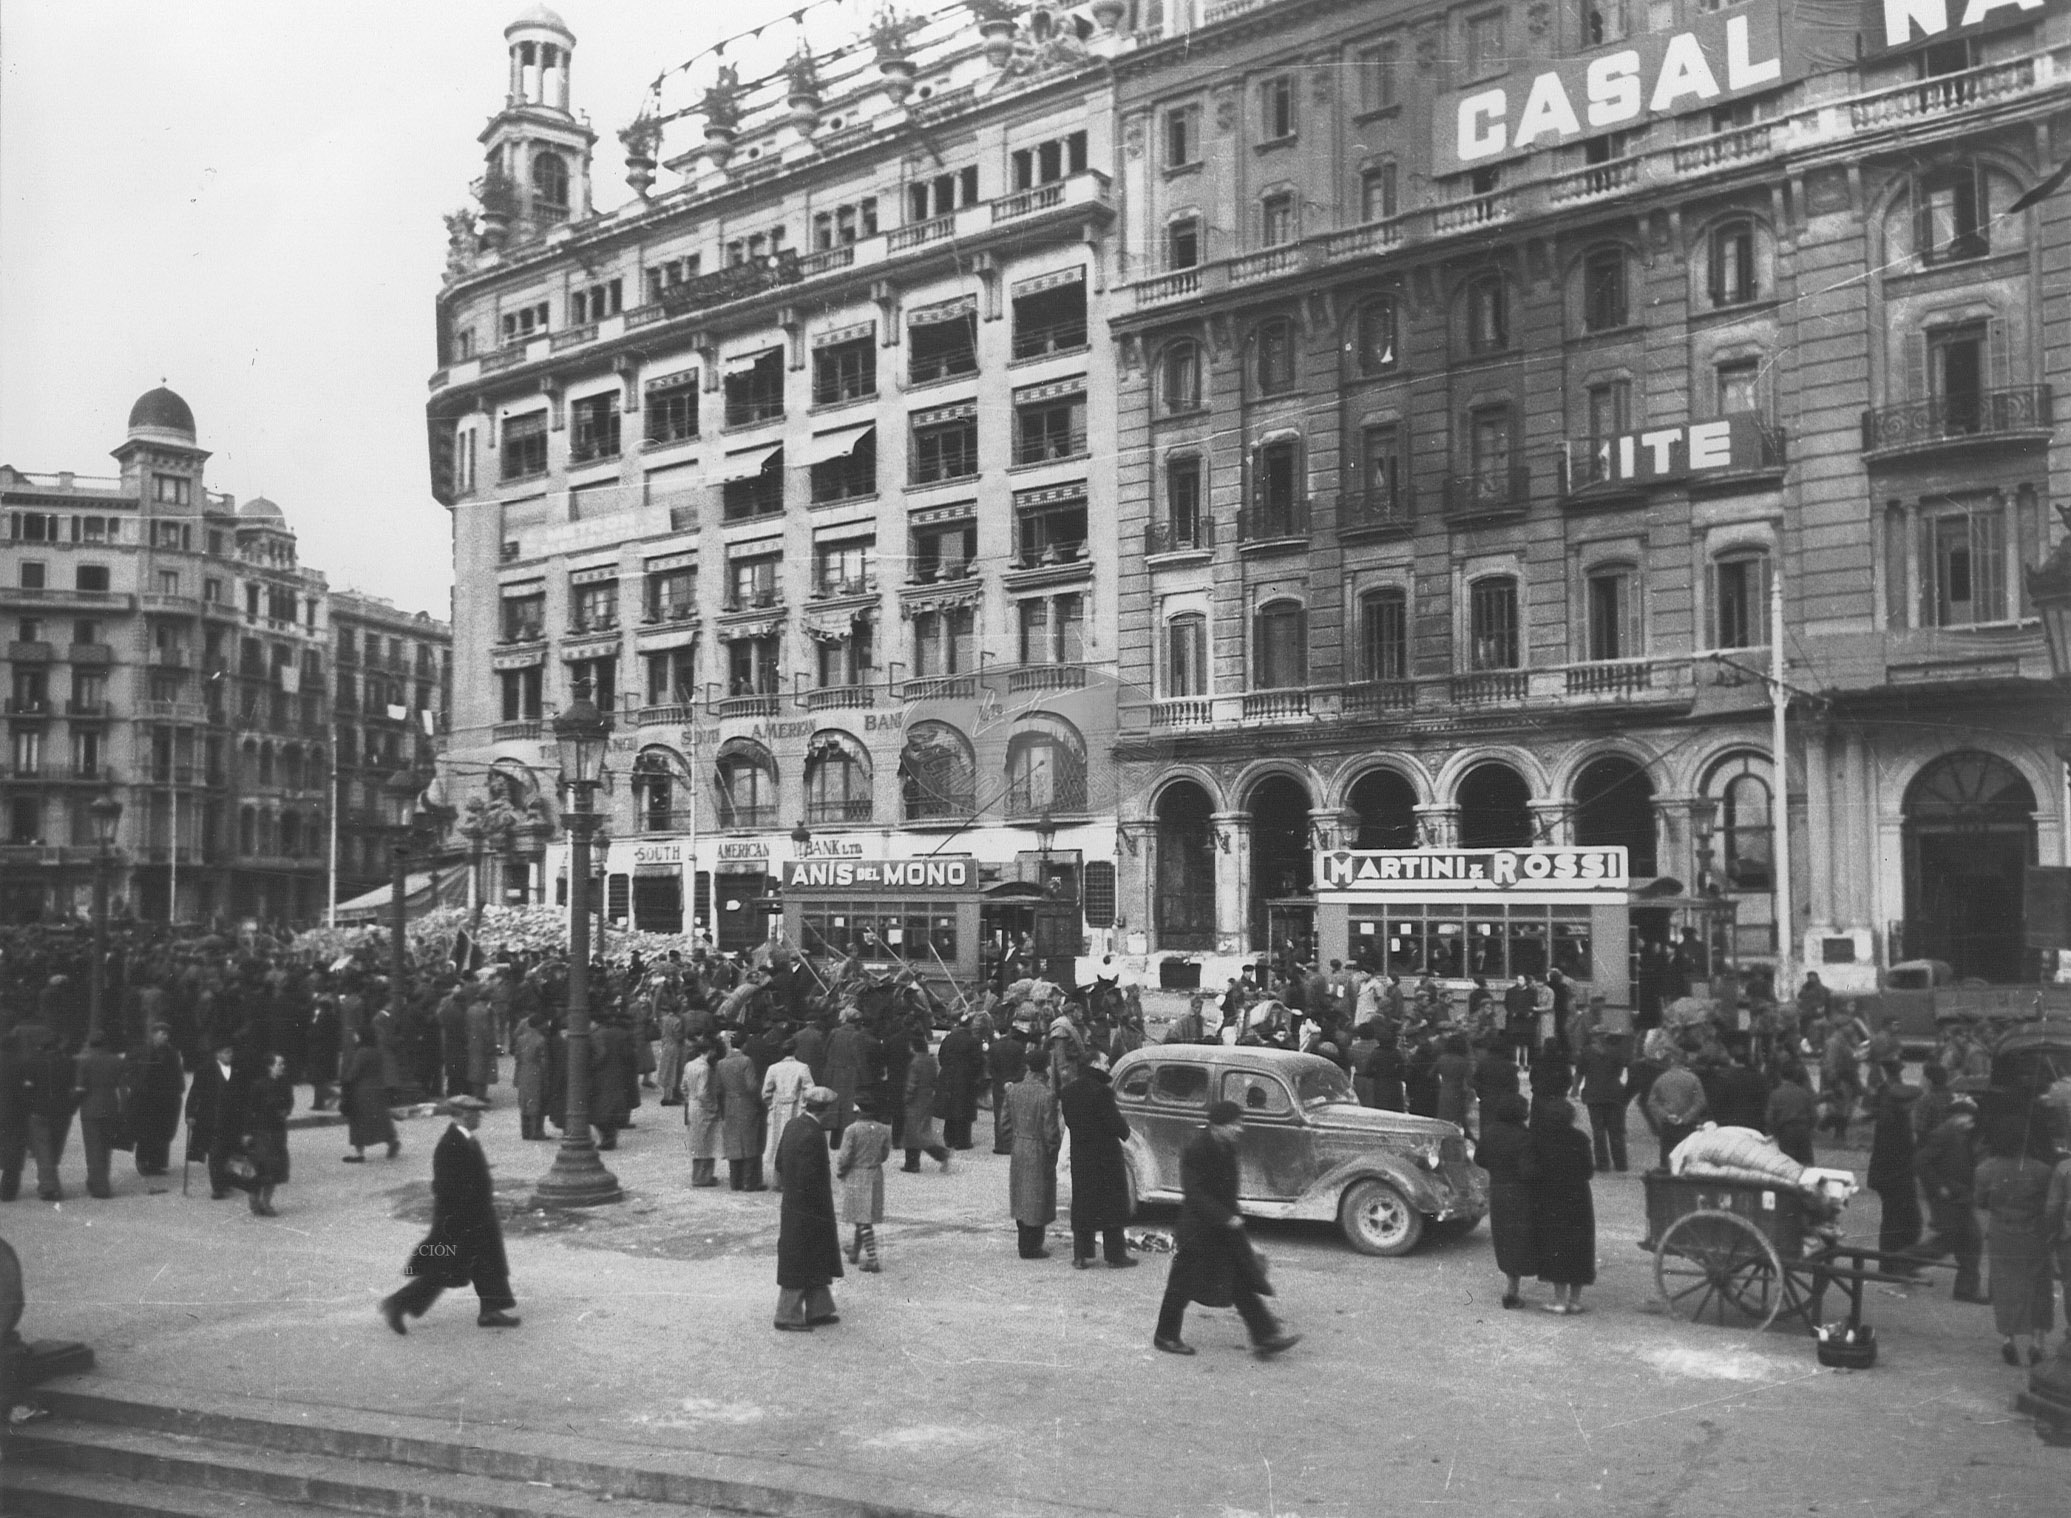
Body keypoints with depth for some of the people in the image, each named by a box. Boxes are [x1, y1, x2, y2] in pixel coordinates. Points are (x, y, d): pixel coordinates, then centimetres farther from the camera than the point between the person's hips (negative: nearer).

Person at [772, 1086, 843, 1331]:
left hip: (792, 1205, 9)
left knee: (817, 1263, 19)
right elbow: (810, 1179, -26)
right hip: (807, 1211, -9)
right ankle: (787, 1317, 15)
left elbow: (779, 1163, 11)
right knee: (799, 1264, 4)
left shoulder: (792, 1125, 3)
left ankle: (817, 1311, 29)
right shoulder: (813, 1135, -25)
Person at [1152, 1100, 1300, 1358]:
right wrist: (1226, 1219, -26)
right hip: (1198, 1228, -8)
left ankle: (1266, 1337, 7)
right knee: (1183, 1284, 6)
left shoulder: (1228, 1147, 3)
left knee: (1244, 1283, 5)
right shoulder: (1195, 1150, -22)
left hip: (1226, 1225, 8)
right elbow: (1195, 1194, -24)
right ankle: (1165, 1336, 22)